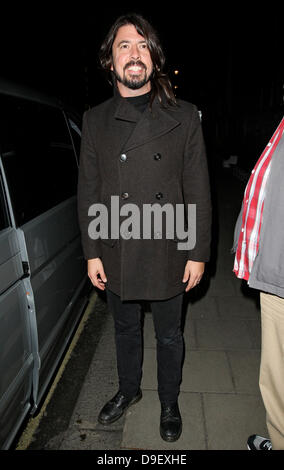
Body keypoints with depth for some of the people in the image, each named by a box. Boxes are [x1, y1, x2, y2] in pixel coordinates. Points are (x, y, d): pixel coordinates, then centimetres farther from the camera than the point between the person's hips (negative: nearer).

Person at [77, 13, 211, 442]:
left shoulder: (184, 117, -3)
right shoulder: (95, 120, 3)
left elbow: (198, 192, -4)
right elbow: (88, 191, 3)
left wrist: (198, 253, -6)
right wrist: (92, 252, 0)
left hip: (167, 254, -1)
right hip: (117, 255, 2)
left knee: (168, 335, 16)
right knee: (125, 330, 22)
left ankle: (169, 402, 42)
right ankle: (128, 390, 49)